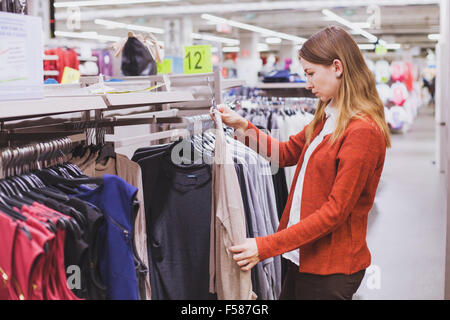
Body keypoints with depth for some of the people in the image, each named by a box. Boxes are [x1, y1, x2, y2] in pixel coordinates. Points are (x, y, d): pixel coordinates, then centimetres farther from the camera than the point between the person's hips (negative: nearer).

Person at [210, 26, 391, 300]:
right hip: (304, 259, 9)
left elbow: (336, 211, -22)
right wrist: (242, 127, 7)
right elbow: (286, 153, 21)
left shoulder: (362, 131, -20)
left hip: (330, 271, -8)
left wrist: (266, 246, -23)